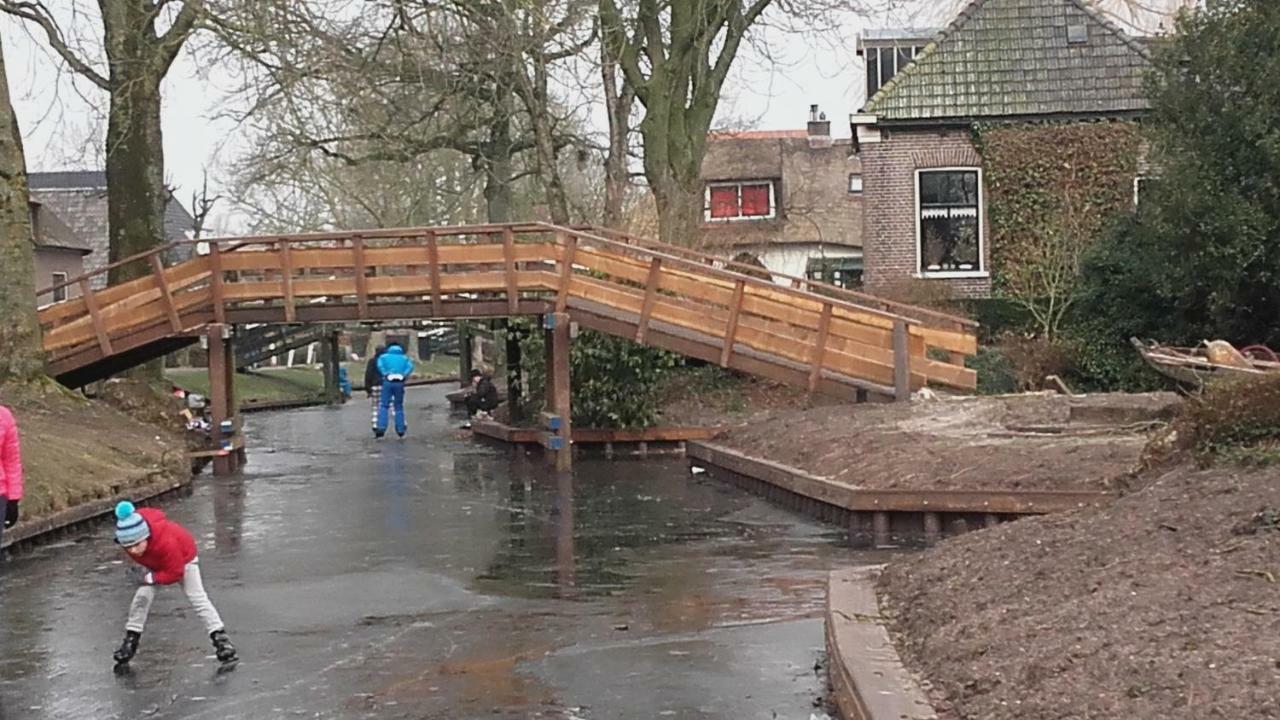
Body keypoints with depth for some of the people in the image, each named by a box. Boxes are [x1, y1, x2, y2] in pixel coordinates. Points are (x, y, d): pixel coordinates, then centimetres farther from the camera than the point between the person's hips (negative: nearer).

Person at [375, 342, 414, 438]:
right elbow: (410, 366, 1)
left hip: (388, 382, -1)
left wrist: (385, 374, -5)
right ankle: (400, 429, 13)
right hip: (399, 383, 1)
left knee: (383, 406, 1)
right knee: (399, 407, 11)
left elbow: (380, 365, -3)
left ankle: (381, 428, -13)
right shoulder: (404, 358, 21)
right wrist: (404, 376, -6)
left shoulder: (384, 356, 19)